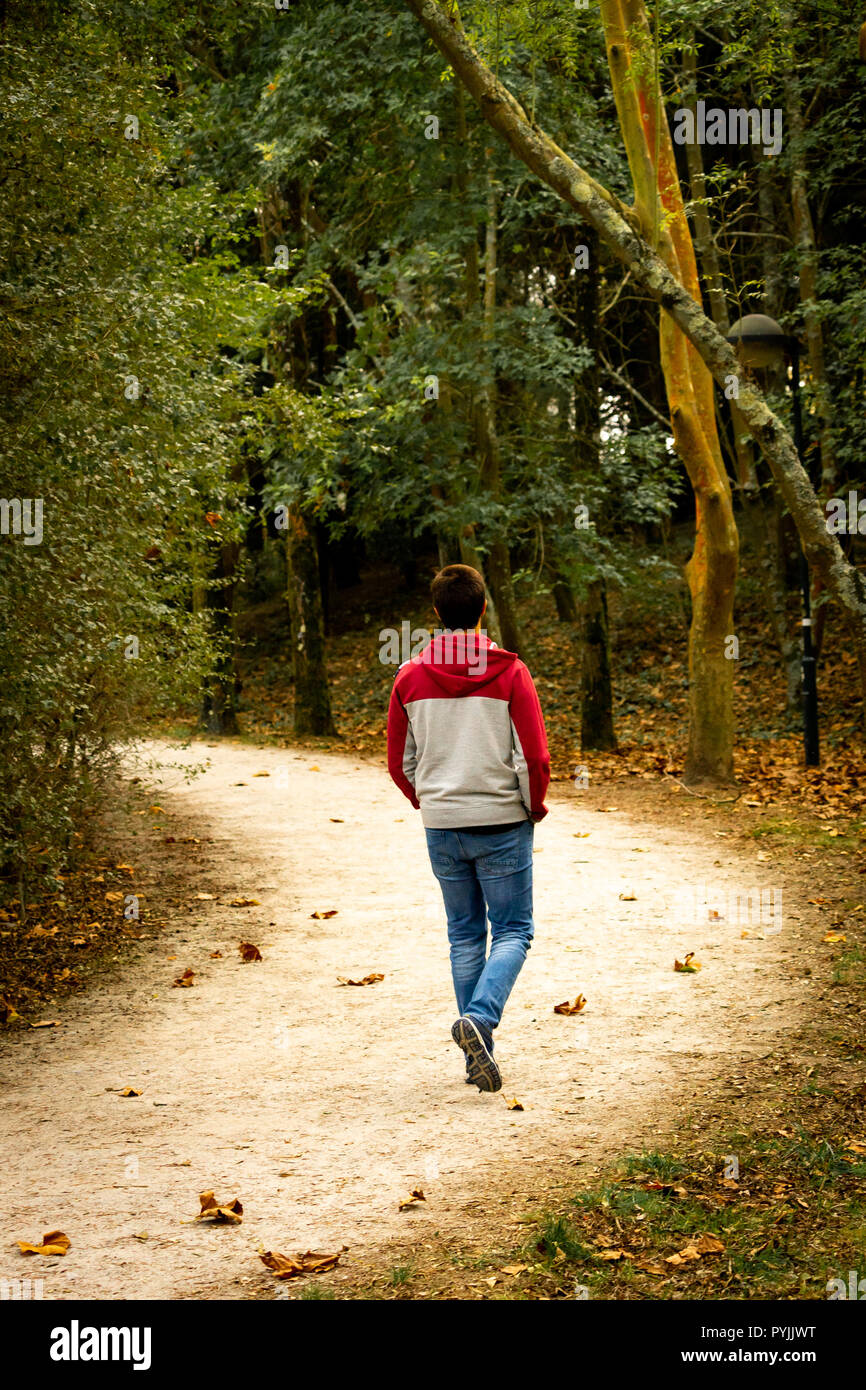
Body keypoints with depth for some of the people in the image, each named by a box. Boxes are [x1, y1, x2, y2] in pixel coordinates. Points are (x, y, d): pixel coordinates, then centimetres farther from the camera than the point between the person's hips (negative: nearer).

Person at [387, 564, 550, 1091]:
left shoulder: (411, 677, 1)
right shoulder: (509, 672, -8)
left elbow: (401, 762, 7)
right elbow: (534, 757, -11)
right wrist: (534, 806, 6)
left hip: (441, 826, 3)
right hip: (502, 822, -3)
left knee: (465, 935, 13)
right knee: (513, 930, 7)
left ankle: (479, 1053, 13)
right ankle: (479, 1018, -18)